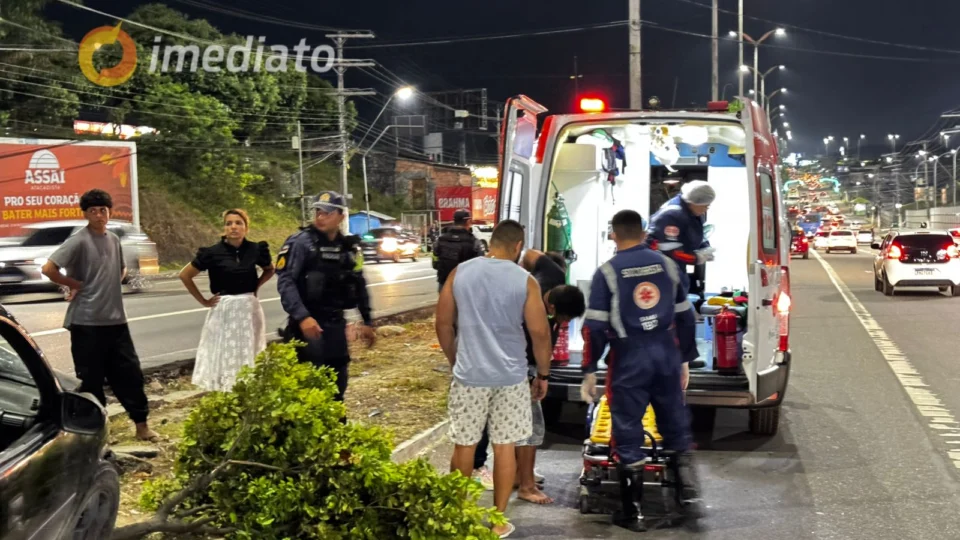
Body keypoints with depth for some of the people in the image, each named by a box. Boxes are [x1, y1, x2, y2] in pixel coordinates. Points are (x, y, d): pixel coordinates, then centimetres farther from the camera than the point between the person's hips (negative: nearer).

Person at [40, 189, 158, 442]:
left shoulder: (113, 239, 10)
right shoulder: (78, 241, -11)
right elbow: (48, 268, -18)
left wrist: (113, 286, 10)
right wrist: (76, 284, -9)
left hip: (115, 320, 6)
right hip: (87, 322, -6)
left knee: (130, 372, 9)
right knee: (92, 378, 2)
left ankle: (141, 424, 19)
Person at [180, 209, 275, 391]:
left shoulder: (255, 249, -1)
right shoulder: (214, 252, -8)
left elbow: (270, 270, 20)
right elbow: (185, 275, 0)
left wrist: (255, 287, 6)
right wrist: (203, 301, 0)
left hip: (249, 309, 3)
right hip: (223, 311, -2)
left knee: (248, 358, 9)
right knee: (224, 358, -1)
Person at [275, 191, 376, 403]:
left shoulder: (349, 248, 10)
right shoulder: (301, 242, -9)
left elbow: (359, 285, 19)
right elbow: (285, 282, -16)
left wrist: (367, 321, 18)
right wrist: (301, 316, -27)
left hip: (336, 323, 6)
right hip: (309, 323, -6)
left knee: (337, 381, 13)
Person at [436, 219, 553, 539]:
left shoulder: (460, 273, -1)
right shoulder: (525, 281, -6)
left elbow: (443, 323, 5)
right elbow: (540, 332, -5)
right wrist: (543, 374, 8)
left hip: (469, 374, 1)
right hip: (510, 376, -1)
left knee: (464, 445, 13)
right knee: (505, 447, 9)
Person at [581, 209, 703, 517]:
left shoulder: (607, 273, -5)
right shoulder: (666, 264, 8)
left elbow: (595, 327, -8)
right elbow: (683, 316, 14)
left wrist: (589, 371, -2)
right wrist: (685, 360, 23)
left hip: (629, 357, -4)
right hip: (666, 353, 4)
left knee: (628, 428, 6)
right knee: (676, 426, 16)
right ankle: (690, 493, 19)